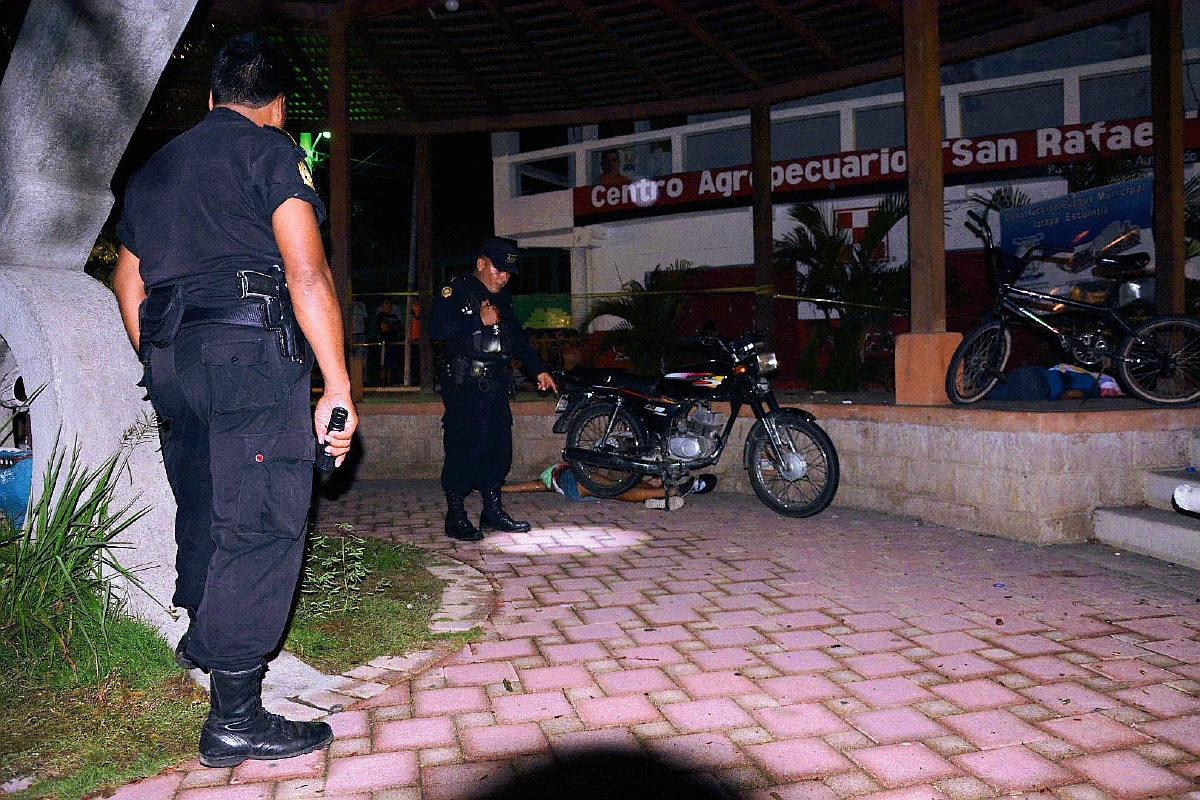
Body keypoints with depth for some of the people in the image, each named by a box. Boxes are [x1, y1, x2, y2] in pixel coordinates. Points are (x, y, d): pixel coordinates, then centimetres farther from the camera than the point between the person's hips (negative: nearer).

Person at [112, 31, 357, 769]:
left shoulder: (155, 168, 22)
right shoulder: (270, 150, 0)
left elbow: (127, 283, 25)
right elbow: (307, 273, -12)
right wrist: (338, 387, -13)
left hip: (171, 358, 8)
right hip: (251, 350, -8)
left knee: (205, 508, 23)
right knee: (263, 524, -7)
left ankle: (203, 636, 42)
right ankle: (235, 718, -4)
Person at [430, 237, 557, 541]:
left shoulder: (503, 298, 20)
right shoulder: (456, 291, -4)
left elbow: (518, 337, 28)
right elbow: (436, 328, -18)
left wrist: (539, 370, 20)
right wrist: (480, 321, -17)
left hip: (496, 386, 8)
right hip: (465, 387, -8)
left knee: (499, 448, 9)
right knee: (463, 448, -7)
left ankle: (493, 511, 20)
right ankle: (455, 518, 2)